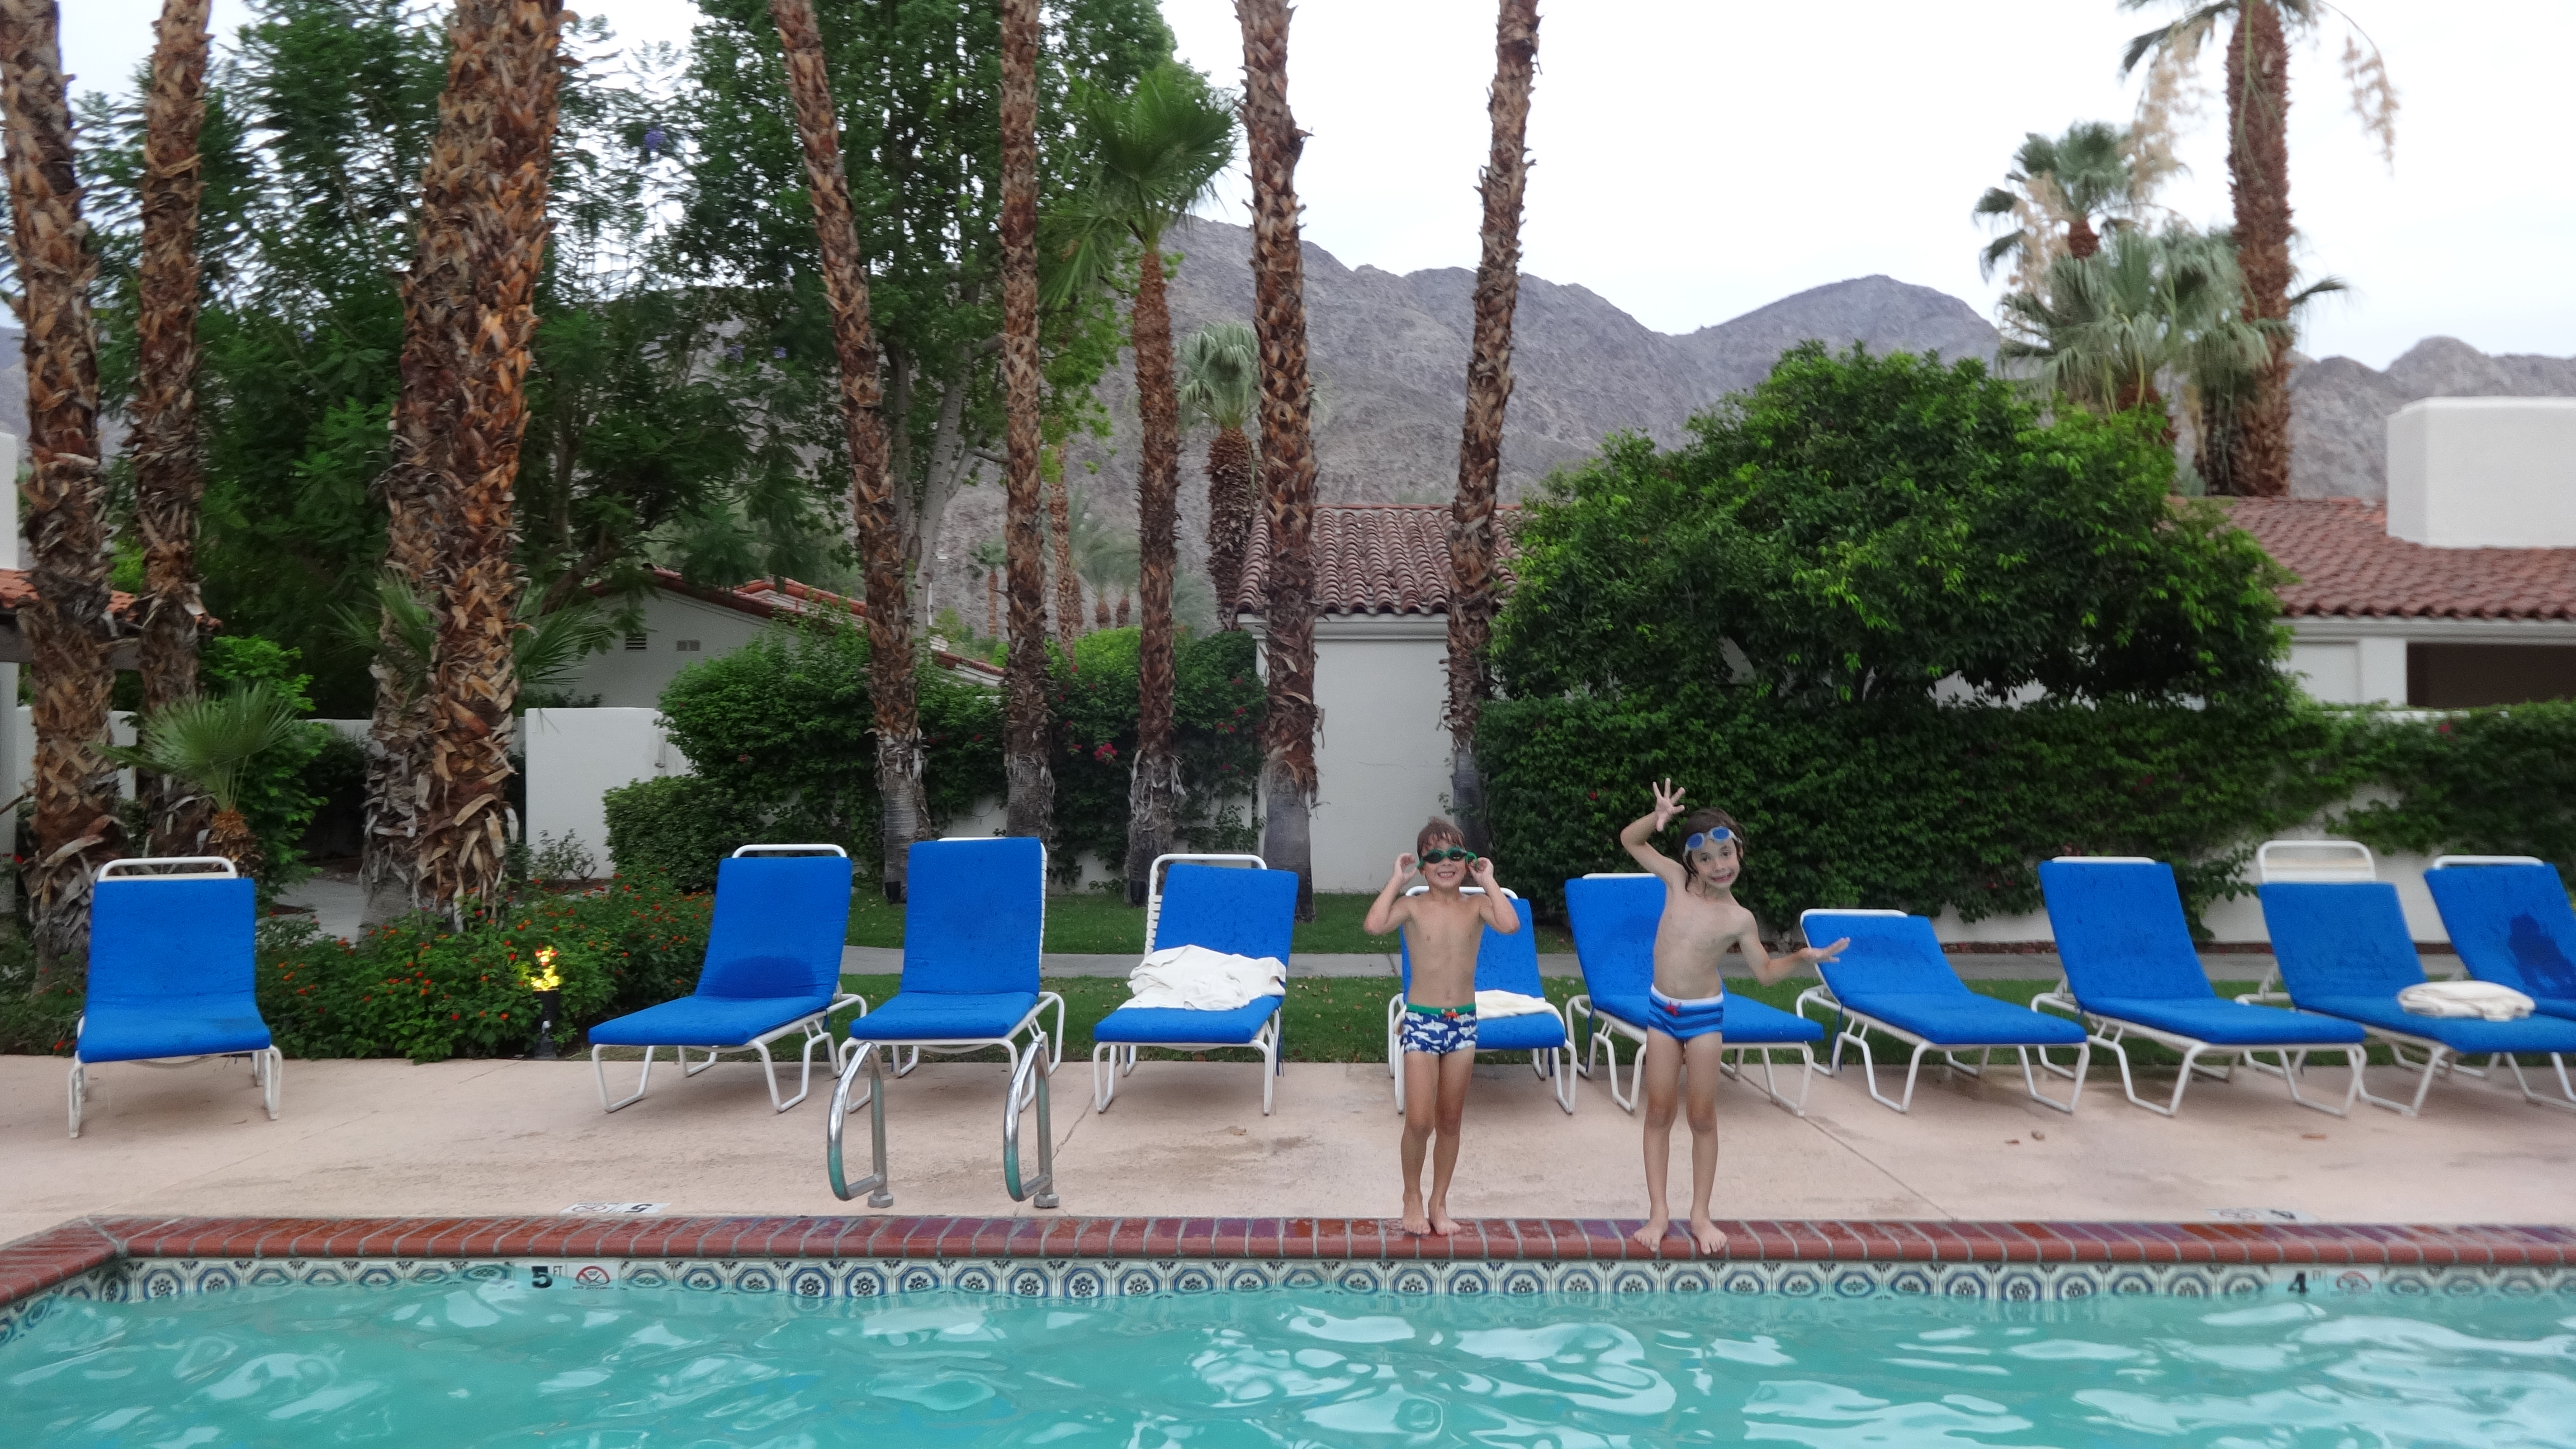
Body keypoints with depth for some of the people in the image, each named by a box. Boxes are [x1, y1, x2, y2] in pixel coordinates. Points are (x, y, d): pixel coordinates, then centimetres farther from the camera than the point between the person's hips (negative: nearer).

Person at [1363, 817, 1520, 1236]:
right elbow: (1374, 924, -26)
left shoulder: (1476, 905, -2)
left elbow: (1511, 924, -22)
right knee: (1419, 1121, -6)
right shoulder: (1413, 905, -6)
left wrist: (1488, 882, -13)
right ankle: (1412, 1196, 17)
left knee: (1450, 1121, 11)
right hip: (1421, 1021, -2)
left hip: (1464, 1021, 3)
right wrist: (1397, 880, -17)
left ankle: (1439, 1202, 26)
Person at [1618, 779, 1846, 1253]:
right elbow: (1630, 840, -1)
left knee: (1703, 1115, 4)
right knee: (1659, 1111, 4)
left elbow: (1765, 971, 5)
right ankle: (1658, 1211, 11)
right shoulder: (1677, 881, -5)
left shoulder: (1739, 919, -7)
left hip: (1705, 1014, -2)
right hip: (1661, 1010, 2)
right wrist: (1657, 819, -18)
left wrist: (1801, 957, -11)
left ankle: (1700, 1214, 14)